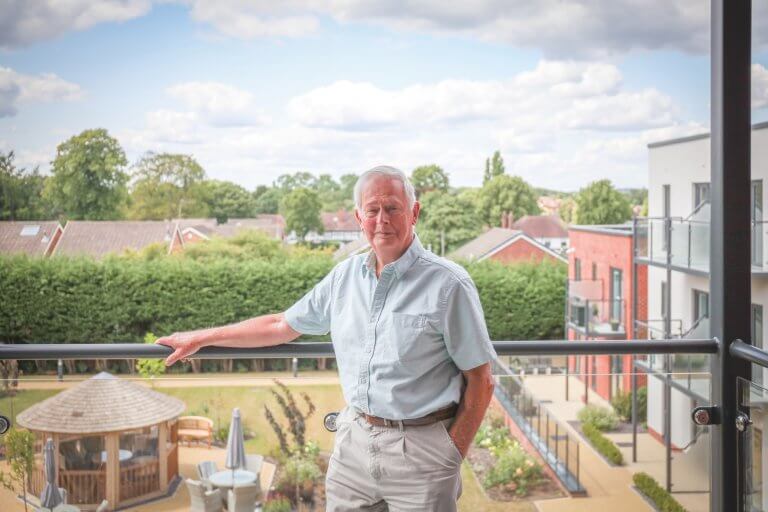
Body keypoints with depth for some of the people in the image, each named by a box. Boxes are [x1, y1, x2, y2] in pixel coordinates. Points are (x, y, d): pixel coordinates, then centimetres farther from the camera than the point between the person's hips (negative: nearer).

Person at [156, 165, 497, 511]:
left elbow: (480, 381, -7)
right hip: (354, 440, 5)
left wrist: (451, 456, -8)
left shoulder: (448, 284, -10)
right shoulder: (345, 275, 5)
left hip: (419, 446, -5)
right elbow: (283, 326, 18)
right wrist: (200, 339, 21)